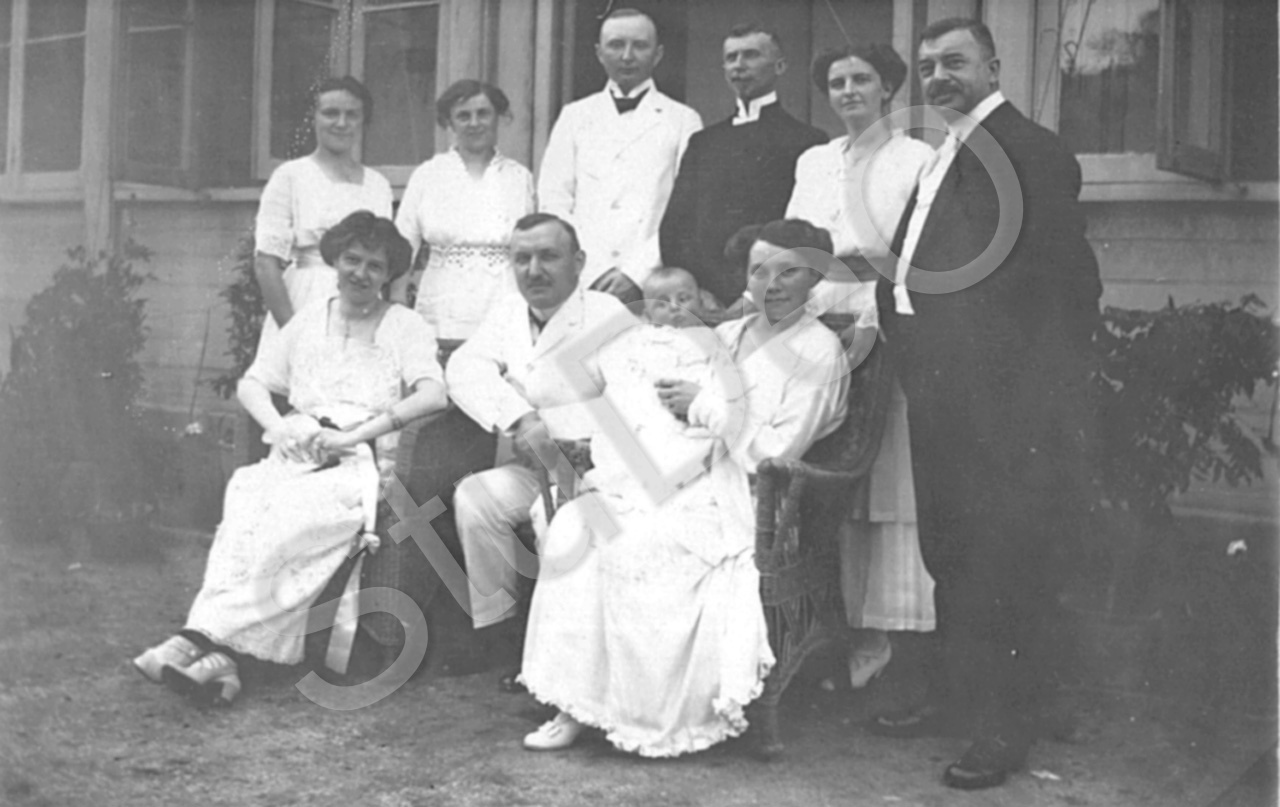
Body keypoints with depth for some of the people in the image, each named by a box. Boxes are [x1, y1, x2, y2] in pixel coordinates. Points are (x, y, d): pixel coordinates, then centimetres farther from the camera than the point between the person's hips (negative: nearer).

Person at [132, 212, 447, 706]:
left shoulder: (405, 326, 10)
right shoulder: (307, 321, 24)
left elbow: (433, 394, -7)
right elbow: (251, 384, 22)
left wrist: (356, 434, -15)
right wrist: (277, 427, -1)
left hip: (362, 462, -3)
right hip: (296, 456, 3)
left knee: (282, 524, -33)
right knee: (245, 505, -31)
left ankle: (206, 640, -37)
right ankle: (221, 656, -41)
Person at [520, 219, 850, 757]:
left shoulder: (819, 353, -4)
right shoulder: (727, 335, 17)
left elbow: (776, 454, -12)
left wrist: (705, 405, -10)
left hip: (746, 502, -7)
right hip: (693, 480, 7)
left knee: (636, 545, -29)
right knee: (575, 523, -14)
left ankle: (654, 718, -13)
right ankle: (576, 705, -14)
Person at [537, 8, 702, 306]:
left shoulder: (683, 121, 8)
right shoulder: (574, 116, 14)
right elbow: (553, 203, 8)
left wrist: (638, 272, -11)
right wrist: (595, 271, -5)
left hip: (653, 286, -1)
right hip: (581, 281, 1)